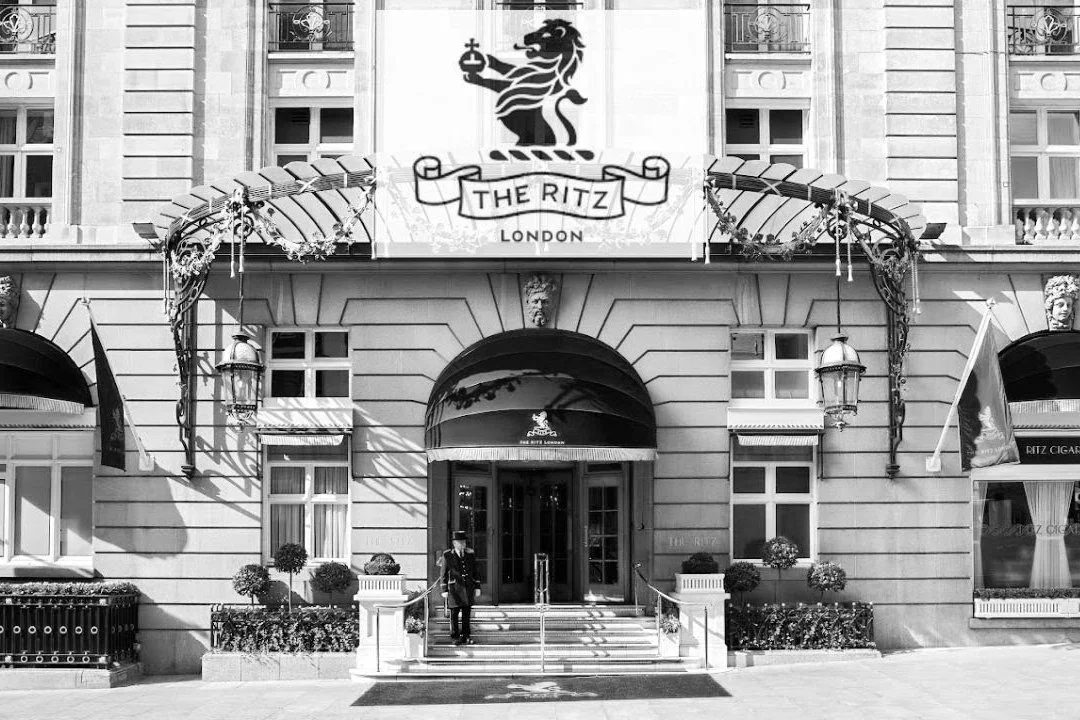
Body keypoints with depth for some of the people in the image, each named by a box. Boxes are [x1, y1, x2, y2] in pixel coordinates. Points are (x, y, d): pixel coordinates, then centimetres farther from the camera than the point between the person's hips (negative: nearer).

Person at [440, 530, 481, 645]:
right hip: (455, 588, -3)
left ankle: (466, 636, 13)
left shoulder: (470, 554, 7)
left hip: (468, 587, 3)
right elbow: (444, 574, 1)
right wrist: (444, 590, -2)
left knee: (466, 613, 5)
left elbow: (475, 572, 12)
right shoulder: (447, 555, -1)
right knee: (454, 613, -2)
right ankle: (456, 638, 7)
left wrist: (477, 587, 8)